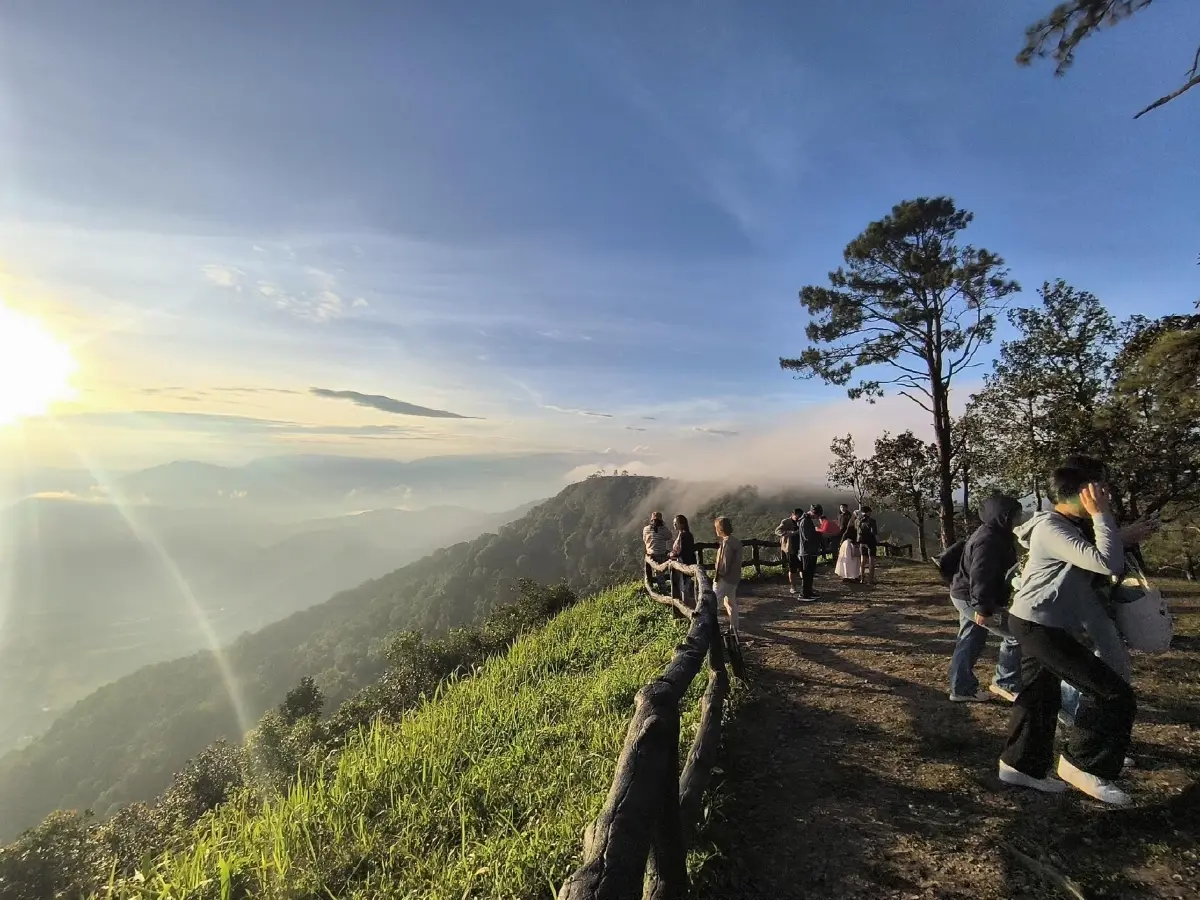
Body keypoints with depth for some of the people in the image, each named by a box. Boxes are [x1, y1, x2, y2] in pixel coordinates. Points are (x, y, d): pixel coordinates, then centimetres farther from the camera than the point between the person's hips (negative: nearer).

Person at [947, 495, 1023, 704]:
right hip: (970, 599, -11)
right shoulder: (988, 540, -23)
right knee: (1016, 635, -5)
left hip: (968, 597, 11)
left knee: (969, 644, 14)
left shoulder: (994, 535, 12)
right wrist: (983, 608, -30)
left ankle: (962, 689, 22)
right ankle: (1006, 684, 6)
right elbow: (980, 576, -29)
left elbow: (996, 572, 23)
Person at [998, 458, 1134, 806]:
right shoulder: (1052, 528, -22)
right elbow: (1109, 564, -29)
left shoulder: (1064, 526, 13)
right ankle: (1081, 764, 5)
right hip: (1039, 625, -11)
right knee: (1117, 695, -6)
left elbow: (1096, 565, 16)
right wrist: (1101, 515, -22)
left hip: (1039, 624, 11)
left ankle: (1020, 765, 29)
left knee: (1039, 697, 17)